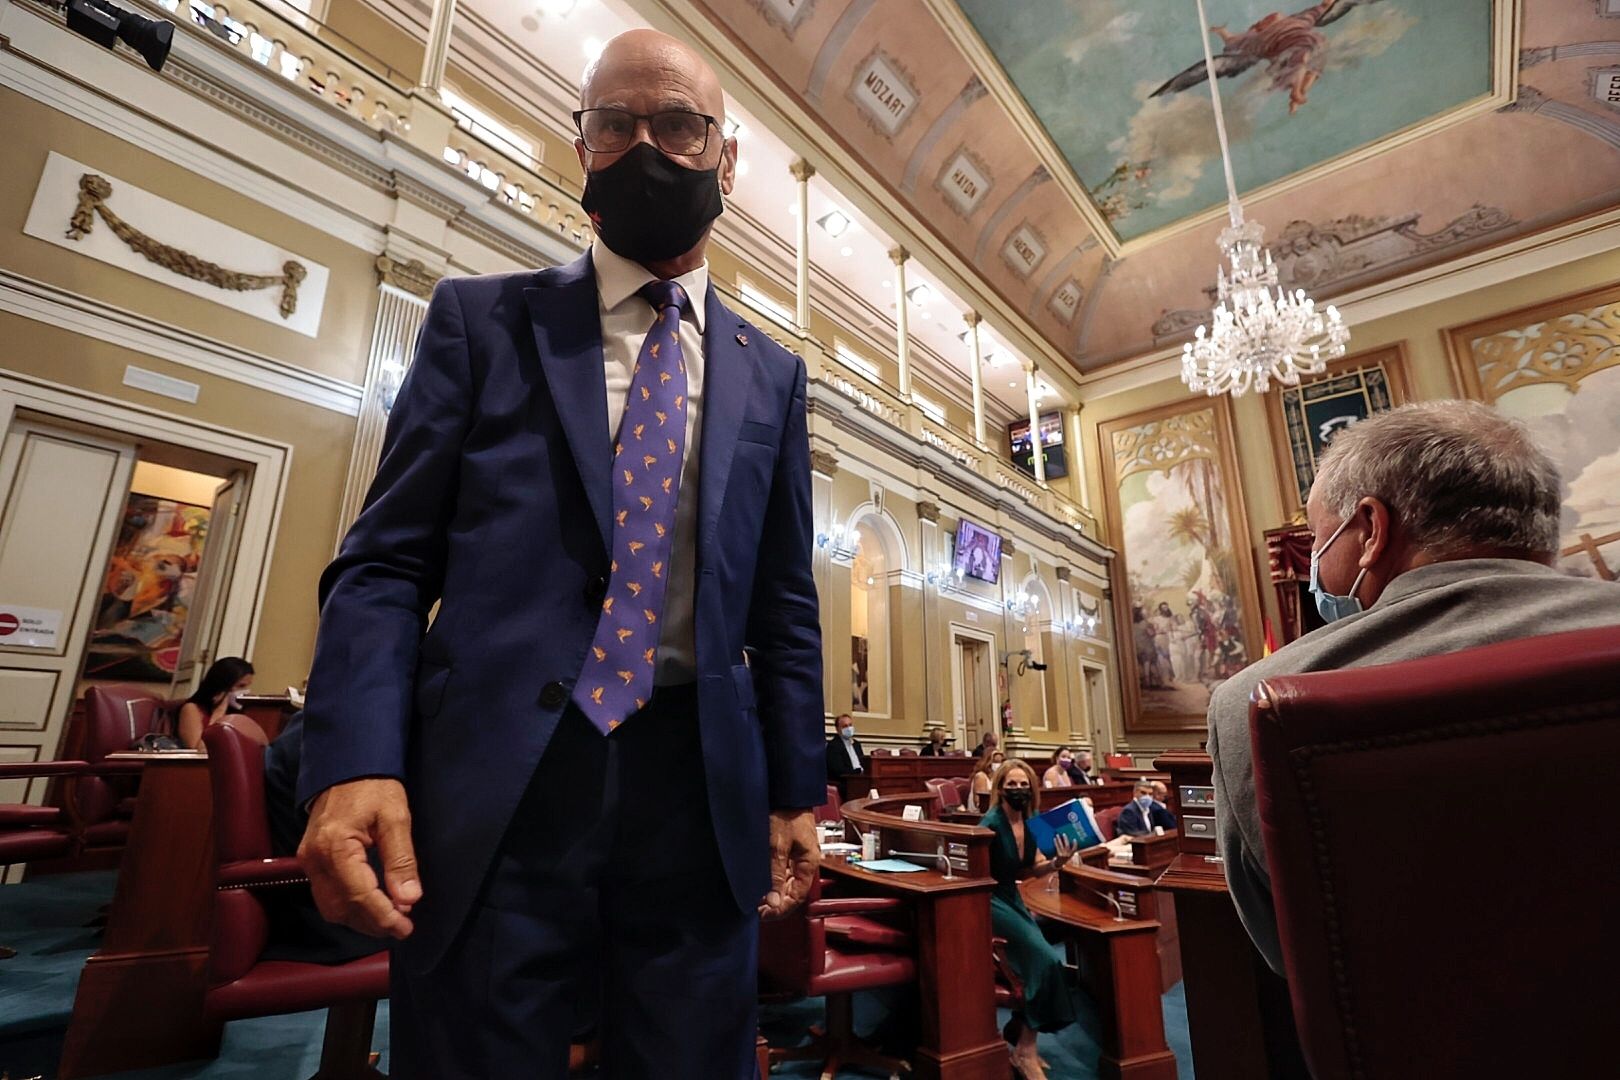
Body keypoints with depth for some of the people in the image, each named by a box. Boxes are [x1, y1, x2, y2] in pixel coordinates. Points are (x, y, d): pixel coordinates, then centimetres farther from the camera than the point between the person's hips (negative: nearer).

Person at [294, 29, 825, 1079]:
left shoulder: (771, 372, 12)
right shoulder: (481, 318, 7)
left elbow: (784, 602, 10)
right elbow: (385, 560, 2)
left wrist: (797, 789, 7)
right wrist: (355, 760, -12)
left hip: (702, 796, 2)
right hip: (489, 782, -1)